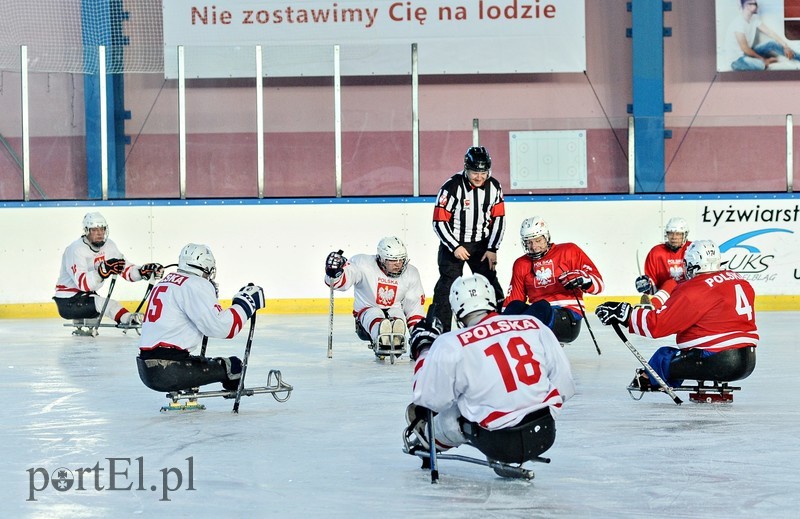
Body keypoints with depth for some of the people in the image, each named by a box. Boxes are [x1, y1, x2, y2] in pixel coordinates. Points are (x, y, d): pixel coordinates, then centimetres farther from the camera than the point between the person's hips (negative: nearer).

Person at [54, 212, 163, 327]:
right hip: (68, 302, -9)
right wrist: (103, 271, -48)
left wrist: (144, 271, -16)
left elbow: (126, 271, 3)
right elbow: (83, 284, -34)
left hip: (86, 296, 10)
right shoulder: (76, 249, -22)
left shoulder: (108, 245, 2)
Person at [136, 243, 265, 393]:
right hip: (168, 369, -9)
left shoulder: (166, 280, 20)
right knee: (233, 366, -5)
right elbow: (219, 327, -17)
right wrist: (246, 304, -5)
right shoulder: (197, 285, -8)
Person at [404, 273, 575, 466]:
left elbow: (429, 398, -2)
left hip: (497, 443, -4)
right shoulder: (534, 325, 2)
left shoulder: (451, 345, -9)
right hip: (545, 435, 4)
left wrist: (423, 349, 11)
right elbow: (563, 382, 5)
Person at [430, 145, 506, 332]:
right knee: (448, 284, -11)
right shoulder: (452, 187, -20)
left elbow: (499, 219, 2)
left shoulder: (493, 187, -5)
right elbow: (439, 222, -17)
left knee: (490, 281, 8)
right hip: (453, 242, -4)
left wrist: (492, 249, -4)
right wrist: (455, 247, -20)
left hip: (481, 243, 4)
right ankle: (440, 327, -8)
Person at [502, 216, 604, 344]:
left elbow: (599, 283, 0)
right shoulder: (521, 264, 17)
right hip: (538, 314, 4)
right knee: (515, 306, -27)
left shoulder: (569, 251, 5)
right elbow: (513, 298, 16)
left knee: (541, 307, -36)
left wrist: (582, 280, -22)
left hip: (568, 317, -4)